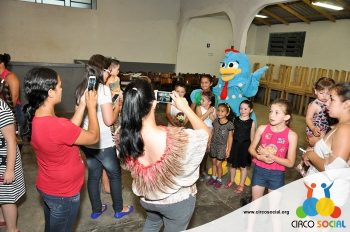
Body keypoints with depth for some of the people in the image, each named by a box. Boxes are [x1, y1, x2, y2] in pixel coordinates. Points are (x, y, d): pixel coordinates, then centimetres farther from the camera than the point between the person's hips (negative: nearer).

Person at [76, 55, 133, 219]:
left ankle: (96, 210, 35)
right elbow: (109, 120, -22)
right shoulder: (103, 89, -19)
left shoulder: (81, 88, 4)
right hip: (103, 143, -7)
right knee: (115, 174, 14)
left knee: (93, 175, 19)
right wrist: (118, 107, -4)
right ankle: (119, 209, 29)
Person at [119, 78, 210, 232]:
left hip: (146, 198, 4)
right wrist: (185, 108, -14)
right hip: (177, 201, -3)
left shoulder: (125, 136, -26)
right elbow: (205, 132, -17)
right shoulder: (177, 139, -38)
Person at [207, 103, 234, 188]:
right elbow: (212, 132, 6)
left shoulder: (229, 124, -13)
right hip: (213, 144, 4)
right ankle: (214, 177, 34)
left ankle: (219, 180, 23)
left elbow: (230, 137, -8)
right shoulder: (215, 121, -2)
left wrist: (228, 149, -7)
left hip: (222, 146, -4)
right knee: (213, 162, 15)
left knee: (218, 164, 3)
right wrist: (209, 143, 7)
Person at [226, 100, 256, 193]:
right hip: (235, 144, 2)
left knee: (243, 166, 11)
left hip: (245, 145, -2)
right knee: (233, 164, 16)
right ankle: (232, 180, 38)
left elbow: (252, 137, -2)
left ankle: (241, 184, 27)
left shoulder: (251, 122, -6)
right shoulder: (235, 120, -1)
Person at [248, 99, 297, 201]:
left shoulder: (291, 135, -13)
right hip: (259, 170, 1)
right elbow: (251, 148, 2)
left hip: (277, 174, -1)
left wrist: (271, 156, -23)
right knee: (255, 201, 16)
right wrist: (259, 157, -19)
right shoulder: (262, 129, -8)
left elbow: (290, 163, -11)